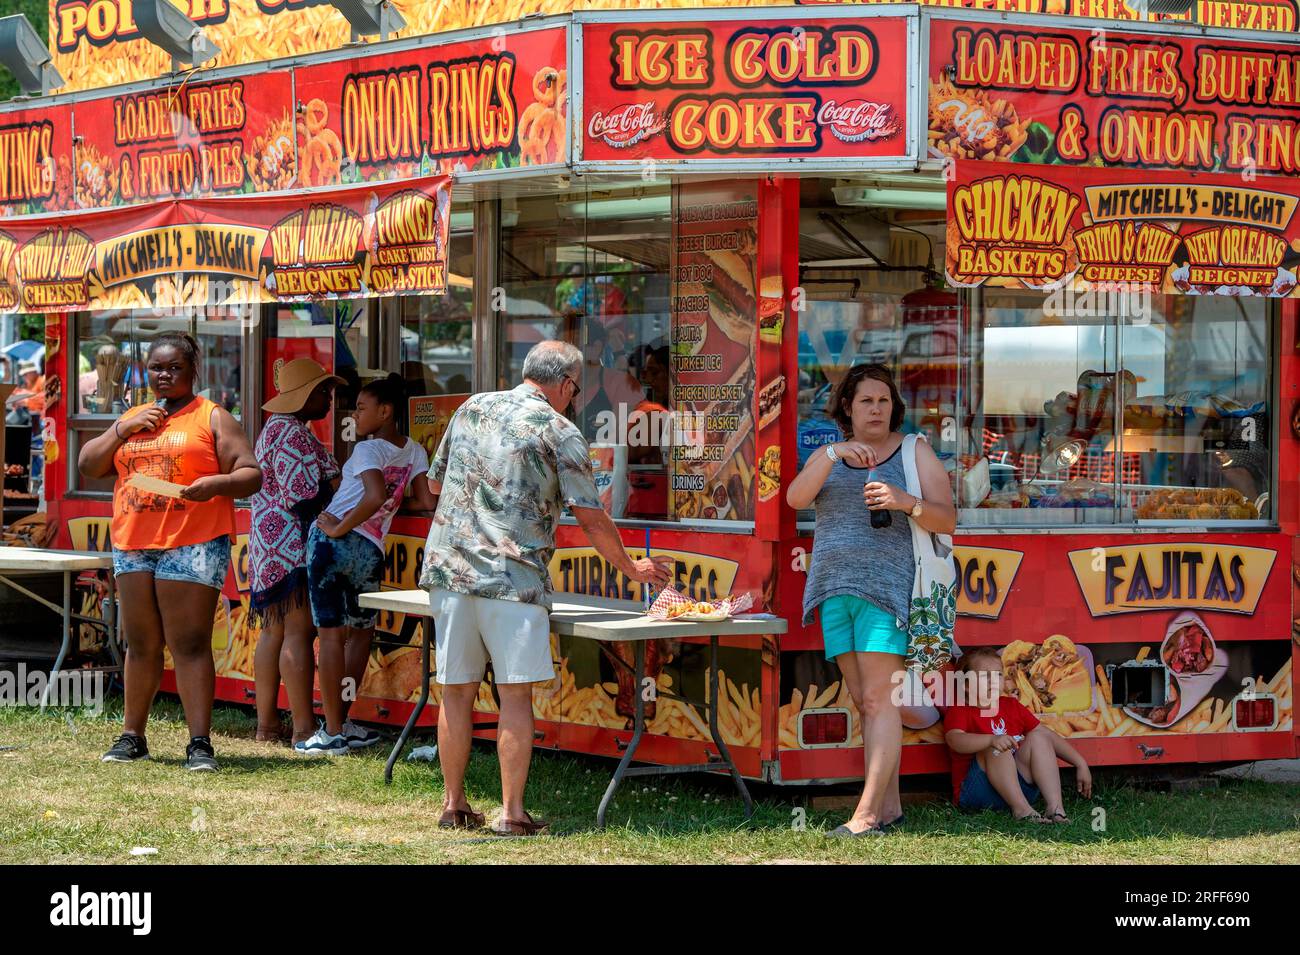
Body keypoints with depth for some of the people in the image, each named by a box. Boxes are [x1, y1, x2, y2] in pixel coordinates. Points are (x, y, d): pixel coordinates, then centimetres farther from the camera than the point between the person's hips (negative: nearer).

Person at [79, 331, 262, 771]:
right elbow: (88, 466, 14)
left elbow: (251, 475, -1)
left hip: (193, 545, -5)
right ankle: (132, 736, 19)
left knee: (190, 644, -9)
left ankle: (200, 742, -10)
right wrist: (124, 428, 0)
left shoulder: (212, 418, 3)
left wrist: (217, 482, -21)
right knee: (141, 644, 12)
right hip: (132, 544, 5)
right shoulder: (131, 418, 20)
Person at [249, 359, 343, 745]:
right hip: (295, 547, -11)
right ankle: (304, 727, -11)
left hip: (270, 547, 11)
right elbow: (305, 497, -20)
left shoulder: (275, 429, 20)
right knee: (299, 631, -11)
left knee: (274, 631, 12)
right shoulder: (294, 435, -15)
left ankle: (266, 723, 15)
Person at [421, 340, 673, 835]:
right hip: (512, 576, -5)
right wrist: (630, 568, 14)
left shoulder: (471, 408, 12)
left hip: (448, 569, 5)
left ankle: (454, 805, 16)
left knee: (457, 691, 10)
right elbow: (591, 519, 0)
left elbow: (435, 483, 21)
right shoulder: (561, 432, -2)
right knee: (515, 695, -1)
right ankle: (512, 813, -2)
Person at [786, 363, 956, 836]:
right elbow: (795, 498, -3)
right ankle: (890, 807, 10)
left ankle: (867, 813, -17)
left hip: (887, 583, -5)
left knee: (877, 699, -12)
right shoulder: (827, 456, 16)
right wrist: (834, 454, -17)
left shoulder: (915, 452, 5)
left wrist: (905, 501, -21)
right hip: (836, 587, 5)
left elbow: (947, 520, -2)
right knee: (863, 701, 5)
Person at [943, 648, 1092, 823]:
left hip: (1020, 785, 5)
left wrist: (1081, 764, 12)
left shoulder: (1012, 706, 20)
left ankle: (1055, 806, -26)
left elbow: (1048, 736, 20)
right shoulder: (959, 712, 1)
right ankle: (1022, 809, -37)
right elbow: (956, 740, -23)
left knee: (1038, 738, -11)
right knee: (996, 749, -28)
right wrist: (992, 739, -40)